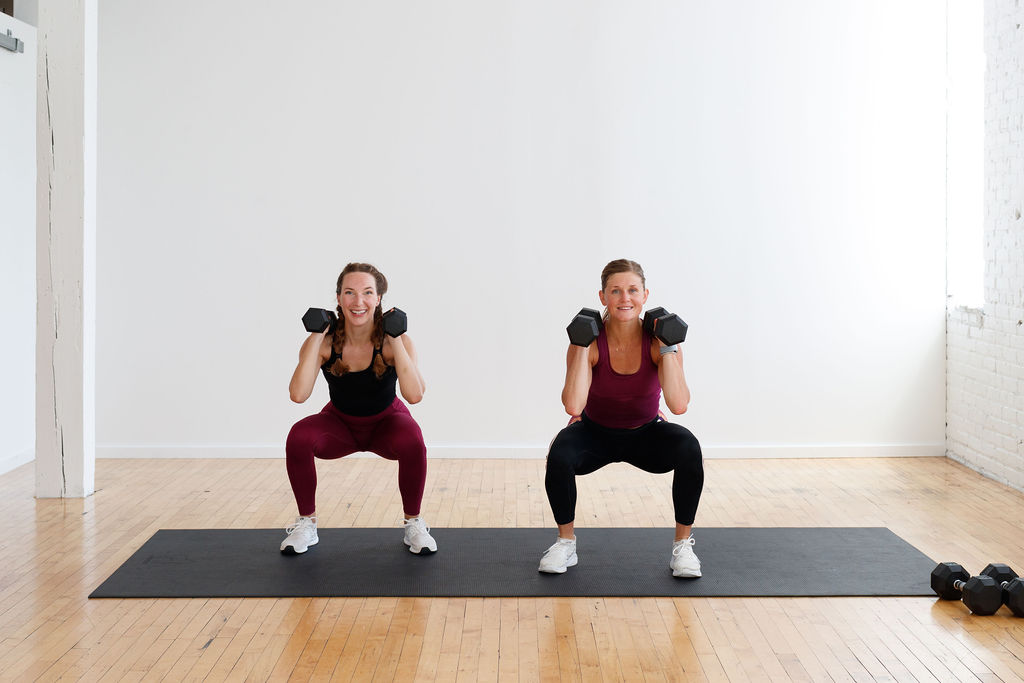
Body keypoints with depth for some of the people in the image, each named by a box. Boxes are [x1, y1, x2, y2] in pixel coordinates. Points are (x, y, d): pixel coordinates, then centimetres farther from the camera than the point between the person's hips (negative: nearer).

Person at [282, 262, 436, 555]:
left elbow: (414, 394, -38)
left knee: (412, 441, -35)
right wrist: (317, 337, -33)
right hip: (340, 424, 1)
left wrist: (395, 340, -37)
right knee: (298, 436, -29)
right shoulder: (325, 341, -21)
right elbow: (298, 394, -36)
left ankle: (414, 524, -10)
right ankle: (306, 524, -8)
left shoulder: (395, 340, -23)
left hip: (385, 423, -1)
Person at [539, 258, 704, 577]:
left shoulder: (659, 340, -19)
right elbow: (573, 406, -37)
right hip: (595, 433, -1)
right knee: (559, 455, -32)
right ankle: (566, 544, -8)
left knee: (688, 448, -30)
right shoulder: (591, 342, -21)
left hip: (645, 434, 1)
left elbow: (678, 405, -33)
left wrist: (667, 347, -32)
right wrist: (582, 346, -34)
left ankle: (683, 545, -11)